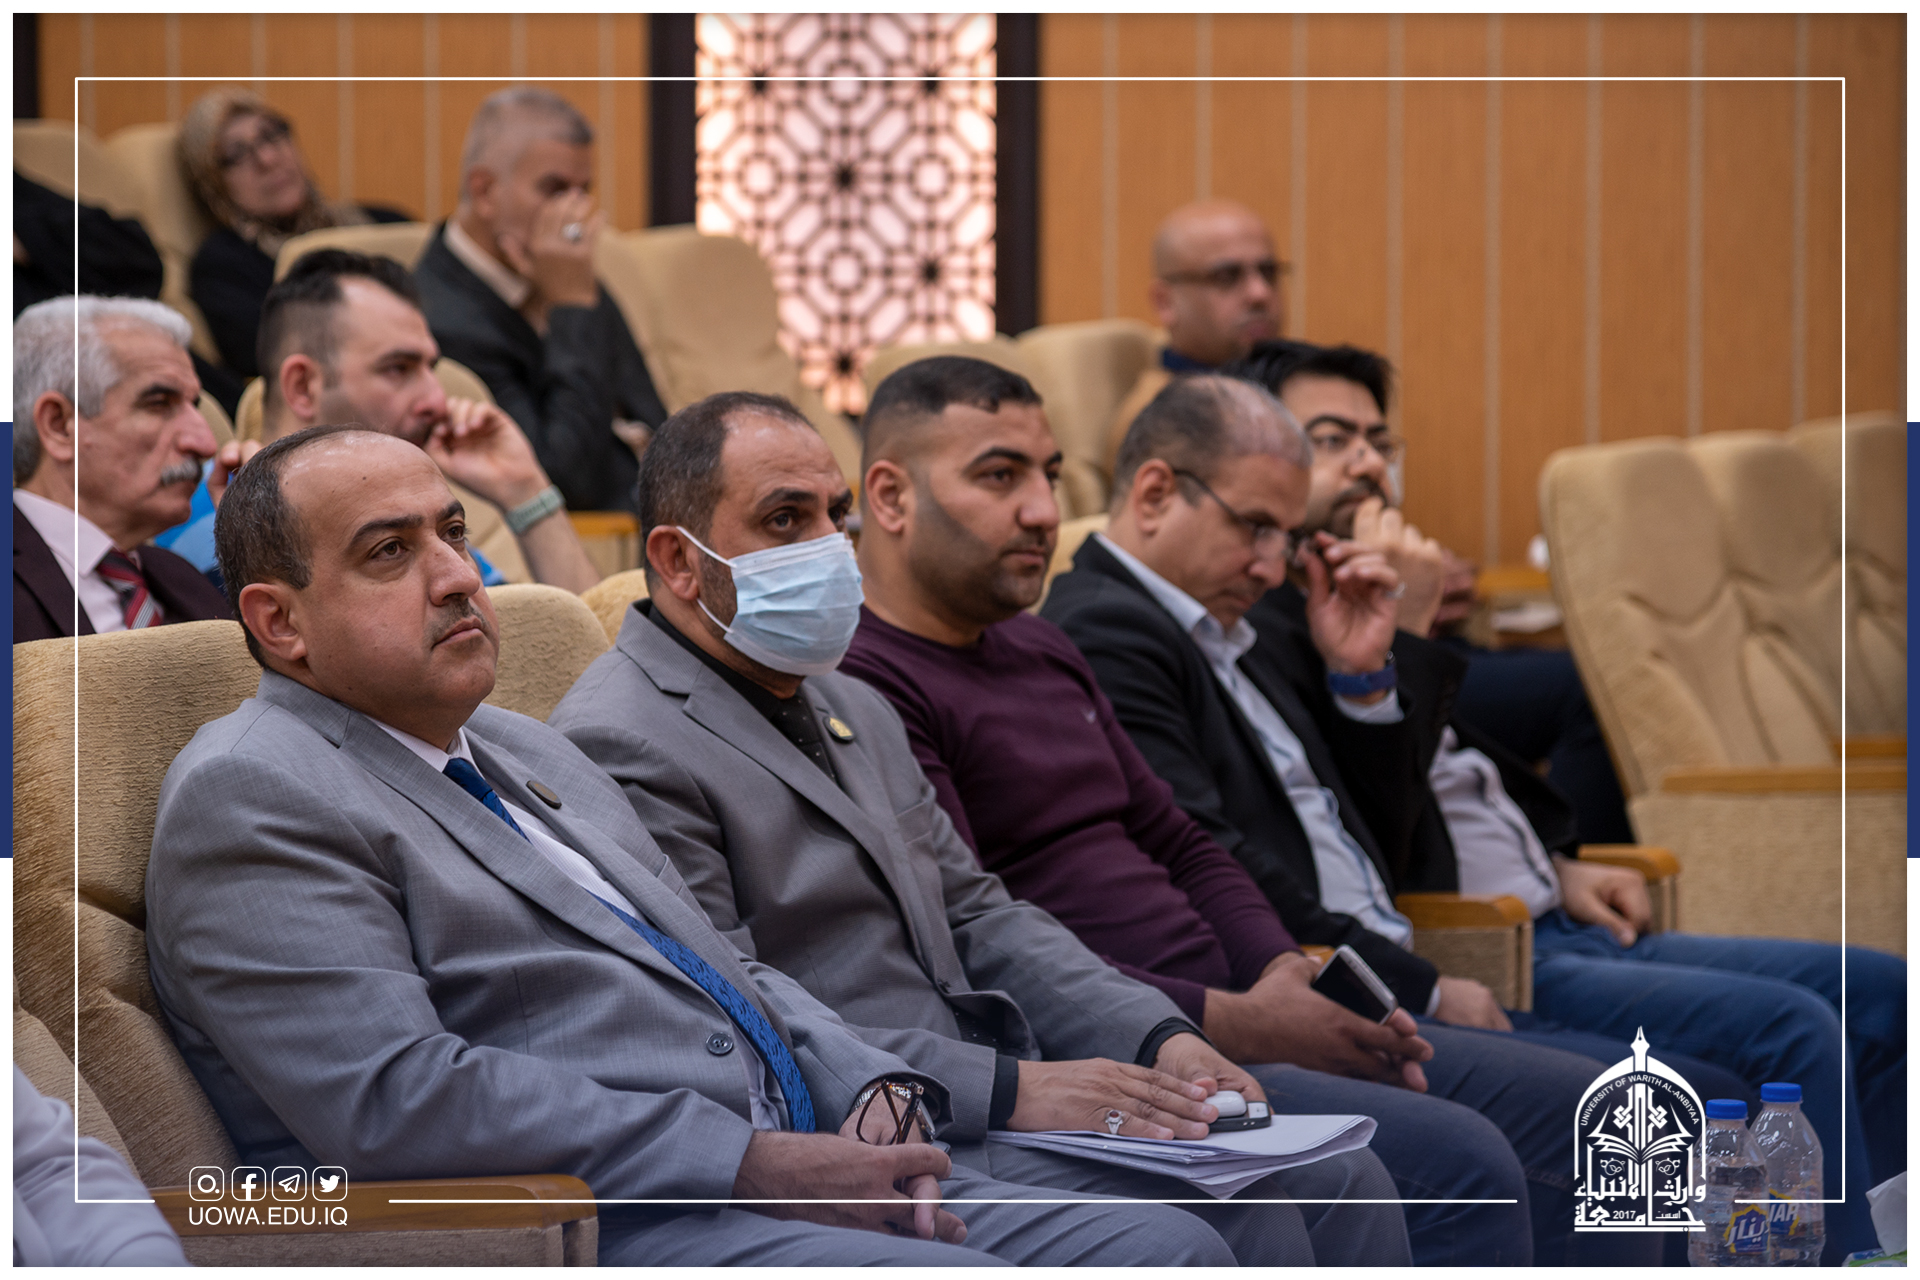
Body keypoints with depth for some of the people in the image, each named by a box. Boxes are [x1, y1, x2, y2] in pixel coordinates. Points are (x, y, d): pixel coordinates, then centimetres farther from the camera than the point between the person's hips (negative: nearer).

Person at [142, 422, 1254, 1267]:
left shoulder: (533, 753, 26)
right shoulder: (248, 795, -4)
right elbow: (395, 1099, -17)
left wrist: (872, 1096, 3)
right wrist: (753, 1165, -18)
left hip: (788, 1171, 9)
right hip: (582, 1227, -9)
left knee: (1172, 1251, -9)